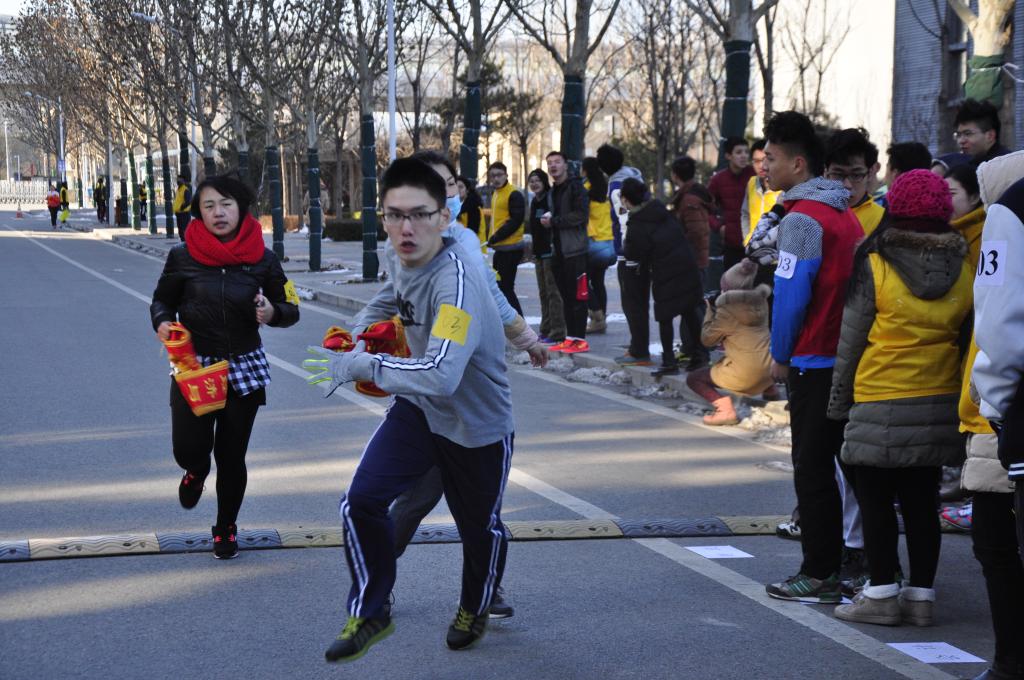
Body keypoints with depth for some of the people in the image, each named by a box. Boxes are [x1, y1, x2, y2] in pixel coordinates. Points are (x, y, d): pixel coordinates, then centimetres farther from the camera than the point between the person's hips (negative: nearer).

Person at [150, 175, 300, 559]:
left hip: (244, 369, 1)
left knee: (231, 456, 5)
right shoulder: (182, 257, -5)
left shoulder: (262, 259, -4)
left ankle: (226, 529, 27)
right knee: (189, 448, -9)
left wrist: (272, 313, -18)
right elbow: (162, 301, 8)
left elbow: (291, 309, 5)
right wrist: (162, 323, -14)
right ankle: (196, 472, 31)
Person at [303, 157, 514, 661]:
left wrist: (359, 366, -37)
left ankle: (475, 610, 46)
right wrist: (358, 332, 4)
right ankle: (369, 614, 12)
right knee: (360, 503, -9)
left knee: (479, 527, 14)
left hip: (478, 426, -6)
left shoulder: (457, 283, -35)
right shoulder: (397, 257, -9)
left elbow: (441, 374, -48)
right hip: (417, 411, 6)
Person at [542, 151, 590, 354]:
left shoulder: (575, 187, -6)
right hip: (559, 251, 8)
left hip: (575, 251, -8)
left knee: (577, 295, -8)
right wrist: (547, 221, 5)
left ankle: (580, 339, -7)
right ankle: (570, 337, 14)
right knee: (565, 296, 10)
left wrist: (554, 221, -12)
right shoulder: (552, 192, 21)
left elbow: (581, 215, -16)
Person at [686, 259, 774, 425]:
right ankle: (770, 391, 34)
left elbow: (707, 339, -4)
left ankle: (726, 409, -14)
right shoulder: (760, 301, 7)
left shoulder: (728, 310, -12)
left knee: (693, 378, 3)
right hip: (769, 369, 8)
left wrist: (710, 312, 7)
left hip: (745, 374, -8)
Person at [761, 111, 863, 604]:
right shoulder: (845, 213, 12)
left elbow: (791, 293, -18)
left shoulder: (801, 219, -15)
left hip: (814, 361, -8)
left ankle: (819, 574, 1)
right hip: (850, 357, 9)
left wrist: (781, 356, -6)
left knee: (812, 470, -2)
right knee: (849, 463, 14)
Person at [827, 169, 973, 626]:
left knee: (876, 502, 5)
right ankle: (921, 594, 15)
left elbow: (851, 343, -5)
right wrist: (958, 398, 20)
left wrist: (839, 401, 4)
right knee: (921, 502, 11)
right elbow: (967, 341, 11)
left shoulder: (873, 267, -10)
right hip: (941, 408, 5)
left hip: (880, 406, -5)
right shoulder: (963, 270, 3)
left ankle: (881, 594, 8)